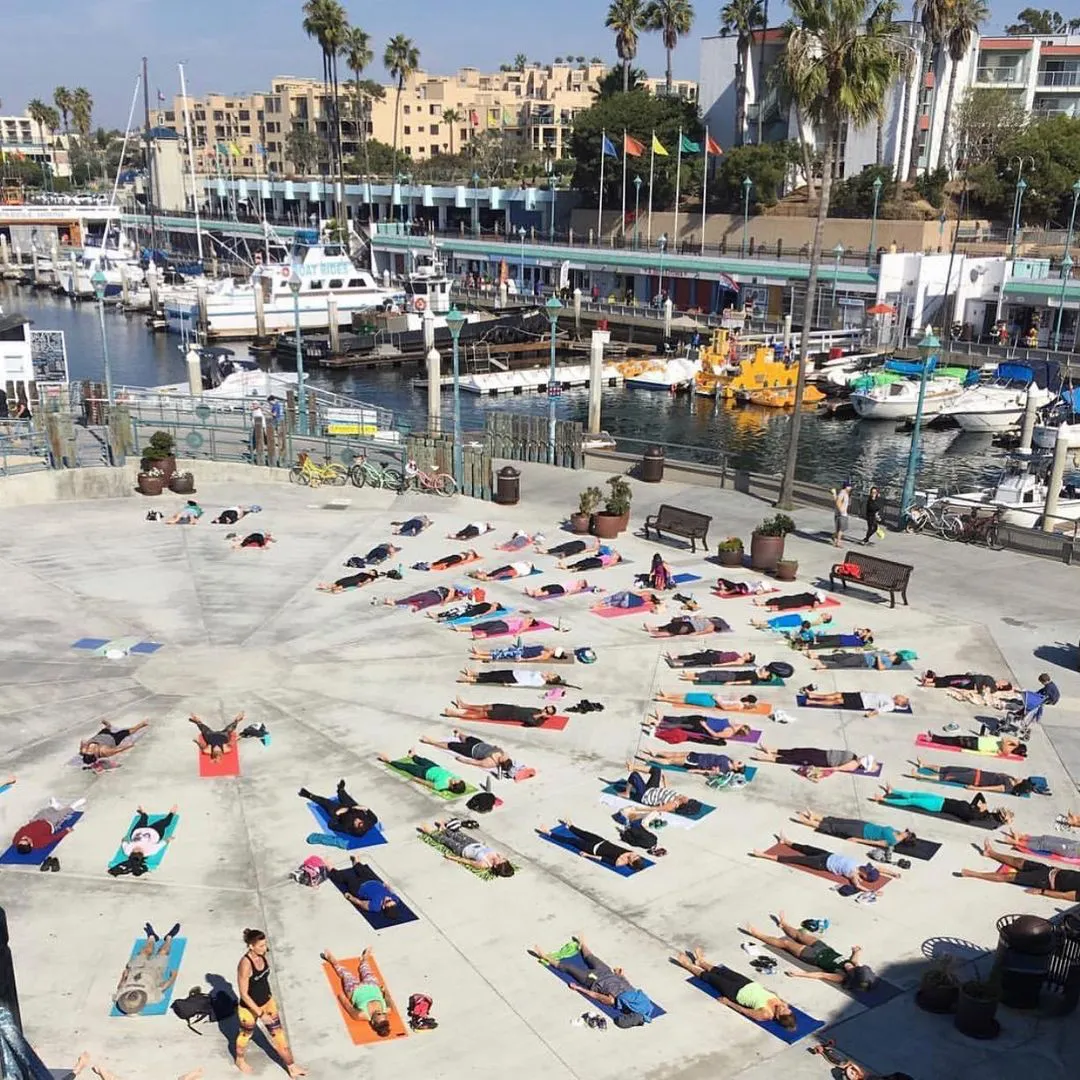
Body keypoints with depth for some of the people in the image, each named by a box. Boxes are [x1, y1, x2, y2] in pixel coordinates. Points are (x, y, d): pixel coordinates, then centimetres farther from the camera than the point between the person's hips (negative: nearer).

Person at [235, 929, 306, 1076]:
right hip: (250, 1007, -6)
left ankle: (291, 1066, 27)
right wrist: (261, 1014, -25)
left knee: (278, 1033, 13)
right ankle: (240, 1060, 52)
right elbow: (244, 994, -27)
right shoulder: (245, 964, -33)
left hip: (267, 1002, 6)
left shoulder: (264, 957, -11)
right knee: (246, 1035, 23)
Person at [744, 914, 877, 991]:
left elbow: (822, 975, -33)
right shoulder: (856, 963, -21)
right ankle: (783, 923, 59)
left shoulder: (843, 977, -34)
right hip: (825, 949, 6)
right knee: (799, 934, 24)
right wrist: (858, 949, -13)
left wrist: (800, 974, -31)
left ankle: (755, 933, 25)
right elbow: (859, 949, 3)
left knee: (785, 943, 6)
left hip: (815, 956, -6)